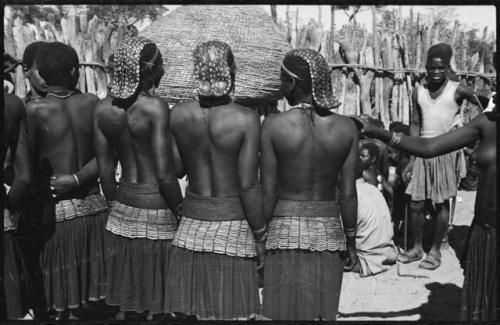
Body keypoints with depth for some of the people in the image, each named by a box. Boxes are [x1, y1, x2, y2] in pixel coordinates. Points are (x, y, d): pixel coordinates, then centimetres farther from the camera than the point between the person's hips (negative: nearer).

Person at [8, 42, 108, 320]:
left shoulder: (34, 110, -10)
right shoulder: (93, 103, -1)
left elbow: (25, 177, -10)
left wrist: (10, 208, 2)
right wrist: (77, 179, -8)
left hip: (59, 212, -3)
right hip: (95, 206, 3)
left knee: (65, 306, 12)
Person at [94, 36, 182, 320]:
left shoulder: (103, 108, 0)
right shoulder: (155, 107, -18)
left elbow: (105, 172, 4)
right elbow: (164, 174, -19)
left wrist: (116, 205, 17)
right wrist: (182, 211, -6)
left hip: (124, 207, 6)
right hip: (158, 212, -5)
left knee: (124, 295, 20)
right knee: (157, 298, 12)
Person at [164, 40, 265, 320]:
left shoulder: (179, 113, -4)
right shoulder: (247, 119, -14)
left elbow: (175, 170, 5)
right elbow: (248, 185, -14)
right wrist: (260, 236, -3)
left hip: (192, 225, 4)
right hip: (233, 226, -3)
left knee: (194, 310, 15)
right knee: (231, 312, 11)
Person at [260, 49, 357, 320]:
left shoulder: (273, 125, -12)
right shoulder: (346, 128, -5)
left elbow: (267, 193, -10)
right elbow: (348, 194, -3)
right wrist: (351, 242, 9)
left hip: (285, 230, -2)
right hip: (328, 232, 3)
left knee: (283, 312, 11)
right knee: (321, 312, 16)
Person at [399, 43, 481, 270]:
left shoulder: (458, 90, -4)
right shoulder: (418, 92, 6)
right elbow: (415, 124, 8)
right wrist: (412, 158, 5)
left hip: (446, 152, -3)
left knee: (442, 204, 5)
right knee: (415, 204, 5)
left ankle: (435, 250, 19)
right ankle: (417, 248, 22)